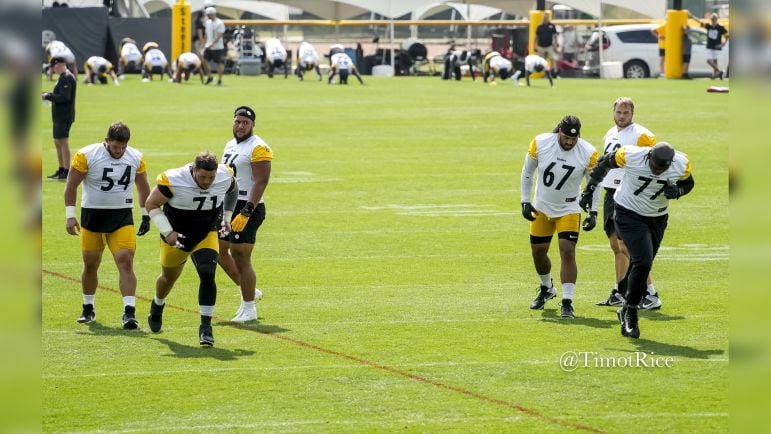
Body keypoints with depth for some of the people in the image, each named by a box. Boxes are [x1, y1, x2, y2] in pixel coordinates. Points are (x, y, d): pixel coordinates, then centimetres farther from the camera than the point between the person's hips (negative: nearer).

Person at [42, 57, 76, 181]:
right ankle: (61, 170, 22)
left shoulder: (67, 78, -15)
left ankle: (67, 172, -9)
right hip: (59, 116, 10)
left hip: (64, 116, -10)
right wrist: (49, 95, 7)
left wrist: (48, 96, -14)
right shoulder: (63, 77, 17)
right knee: (57, 142, 15)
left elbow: (64, 97, -22)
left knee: (63, 142, -9)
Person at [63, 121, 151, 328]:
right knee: (90, 264, 10)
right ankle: (88, 309, 29)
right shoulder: (87, 156, -12)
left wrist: (146, 216, 14)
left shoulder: (136, 158, -1)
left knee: (126, 262, -15)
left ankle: (129, 312, -19)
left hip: (122, 217, 1)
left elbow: (143, 187, 14)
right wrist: (70, 216, -9)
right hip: (92, 215, -1)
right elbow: (71, 186, -5)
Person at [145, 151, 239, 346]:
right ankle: (157, 305, 54)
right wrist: (167, 231, -20)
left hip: (206, 234, 1)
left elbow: (232, 191, 10)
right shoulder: (173, 180, -29)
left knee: (207, 275, -21)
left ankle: (206, 327, -15)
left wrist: (226, 217, 11)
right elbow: (152, 204, -14)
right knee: (169, 277, 19)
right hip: (178, 235, -1)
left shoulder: (225, 177, -17)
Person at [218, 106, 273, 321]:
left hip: (247, 207, -9)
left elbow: (261, 182, -20)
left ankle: (249, 309, 4)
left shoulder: (258, 149, -14)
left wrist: (246, 213, -26)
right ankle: (249, 291, 28)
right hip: (228, 206, 9)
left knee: (241, 257, -6)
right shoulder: (230, 145, 15)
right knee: (218, 251, 13)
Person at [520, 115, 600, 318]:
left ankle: (567, 303, -14)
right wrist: (525, 202, -4)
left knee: (567, 252, -16)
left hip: (569, 209, -2)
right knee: (538, 252, 11)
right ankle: (546, 288, 39)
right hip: (542, 208, 2)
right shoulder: (540, 143, -18)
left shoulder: (588, 153, -19)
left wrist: (593, 212, -7)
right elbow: (527, 172, -2)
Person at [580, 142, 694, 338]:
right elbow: (605, 164, -8)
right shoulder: (631, 155, -27)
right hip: (629, 214, -4)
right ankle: (630, 312, -2)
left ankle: (627, 310, 32)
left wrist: (677, 191, -20)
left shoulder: (681, 164, -19)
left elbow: (688, 183, 3)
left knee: (641, 265, 12)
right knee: (643, 261, -19)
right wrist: (589, 191, -3)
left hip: (657, 219, 4)